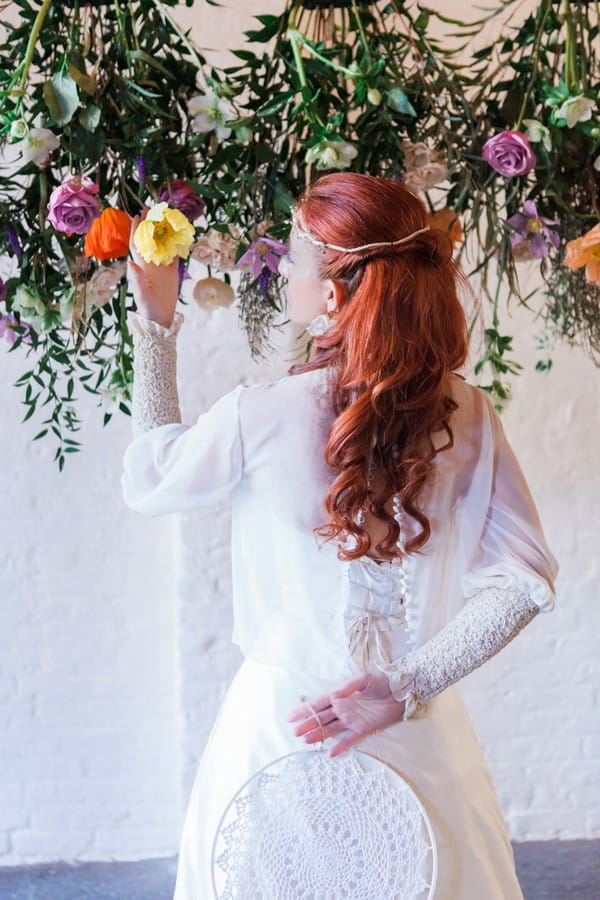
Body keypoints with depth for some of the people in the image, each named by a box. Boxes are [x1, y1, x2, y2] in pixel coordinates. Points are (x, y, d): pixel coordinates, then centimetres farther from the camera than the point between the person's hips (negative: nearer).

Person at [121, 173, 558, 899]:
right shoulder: (466, 415, -9)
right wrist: (408, 688, -12)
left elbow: (147, 483, 1)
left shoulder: (260, 416, -18)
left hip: (285, 720, -2)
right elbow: (525, 578, -11)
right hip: (419, 731, 3)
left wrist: (156, 330, 5)